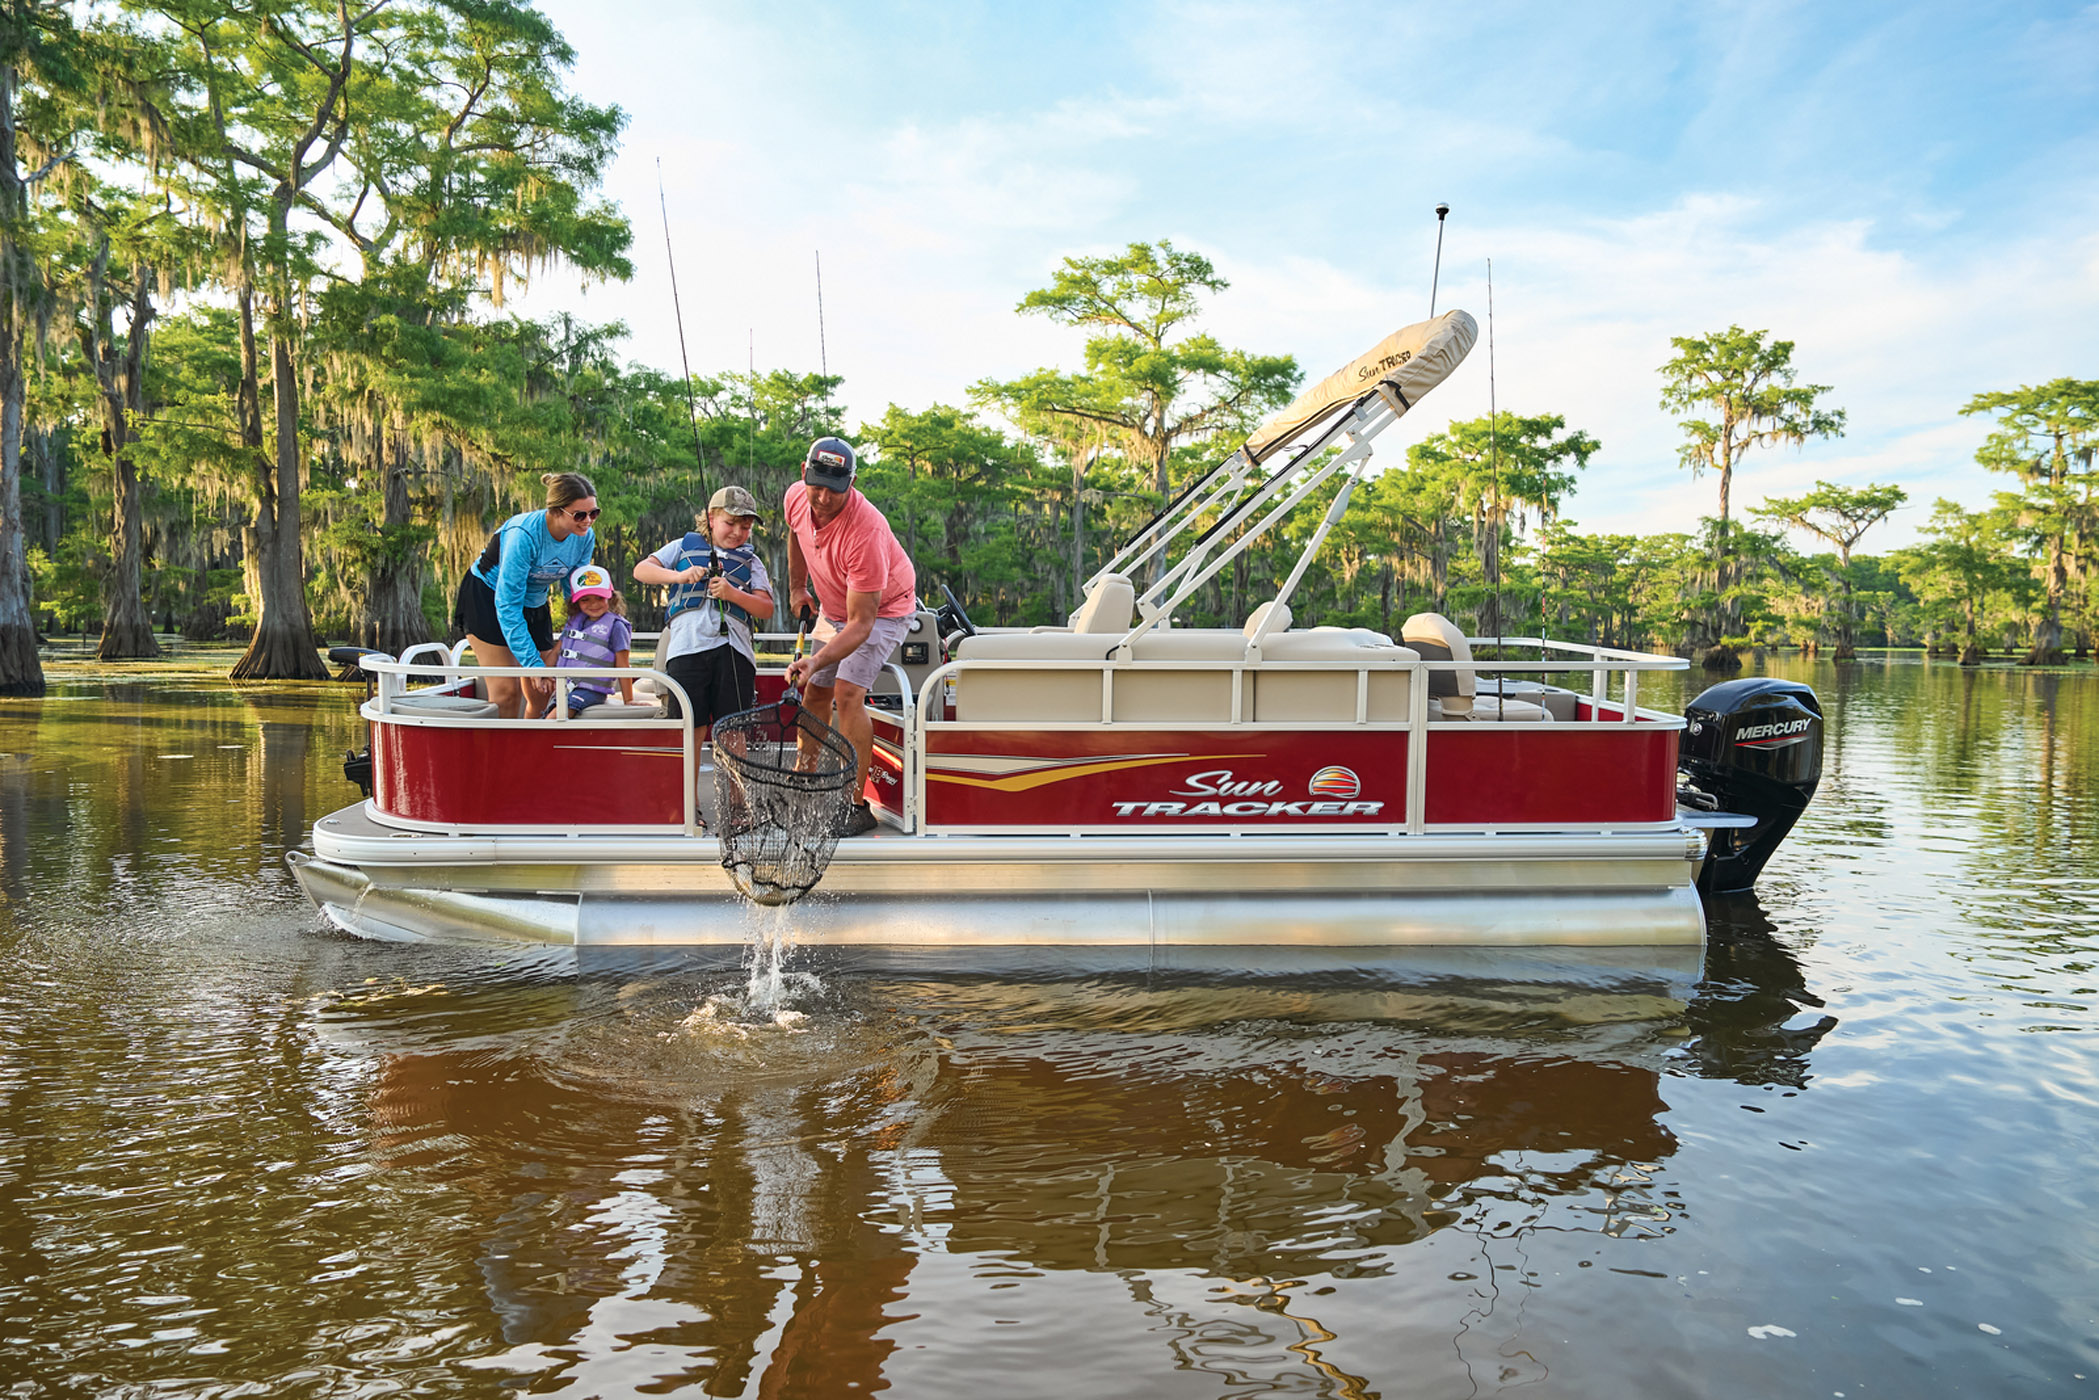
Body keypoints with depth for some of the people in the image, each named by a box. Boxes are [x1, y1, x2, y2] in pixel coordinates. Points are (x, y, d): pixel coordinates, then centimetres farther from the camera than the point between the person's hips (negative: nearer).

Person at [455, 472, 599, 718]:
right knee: (507, 690, -14)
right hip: (487, 595, -6)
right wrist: (533, 663, -33)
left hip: (534, 604, 6)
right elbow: (507, 605, -31)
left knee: (543, 693, 1)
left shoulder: (585, 537, -15)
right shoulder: (524, 534, -33)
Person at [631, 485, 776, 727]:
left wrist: (732, 594, -10)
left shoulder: (750, 561, 21)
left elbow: (766, 609, 8)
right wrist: (678, 576, -9)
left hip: (732, 649, 1)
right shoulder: (684, 547, 20)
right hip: (687, 646, 0)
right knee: (691, 728, -3)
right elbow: (641, 570, 9)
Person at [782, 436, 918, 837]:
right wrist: (797, 587, 15)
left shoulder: (866, 530, -39)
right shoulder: (796, 497, -18)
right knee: (813, 695, 11)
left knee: (847, 694, -23)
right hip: (834, 609, 7)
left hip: (883, 609, -7)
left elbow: (861, 622, -38)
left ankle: (856, 805, -16)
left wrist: (817, 661, -49)